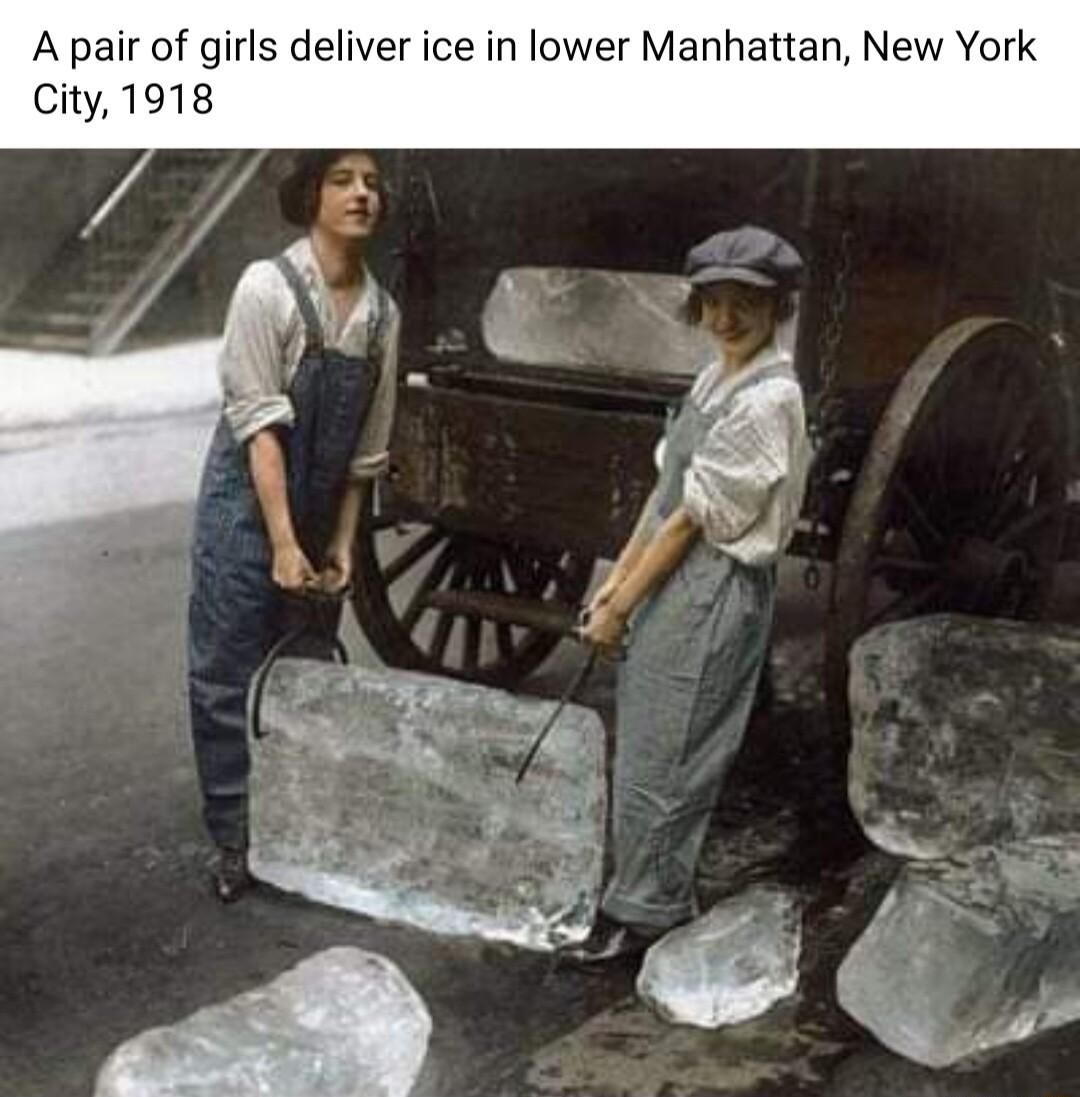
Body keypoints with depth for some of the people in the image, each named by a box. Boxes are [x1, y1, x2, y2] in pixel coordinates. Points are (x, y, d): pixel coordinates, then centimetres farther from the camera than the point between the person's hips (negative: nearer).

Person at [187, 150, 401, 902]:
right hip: (247, 509, -5)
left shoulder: (382, 312, 1)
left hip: (320, 512, 6)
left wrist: (341, 542, 4)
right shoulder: (268, 288, -15)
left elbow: (366, 445, 6)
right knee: (229, 681, 1)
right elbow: (258, 423, -18)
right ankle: (237, 842, 16)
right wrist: (282, 544, -20)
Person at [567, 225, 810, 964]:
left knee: (660, 758, 0)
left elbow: (695, 517, -16)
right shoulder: (717, 380, 11)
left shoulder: (767, 399, -17)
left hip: (715, 590, -9)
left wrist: (621, 609, -12)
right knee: (651, 750, 15)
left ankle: (643, 915, 14)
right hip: (675, 581, 9)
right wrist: (616, 581, 9)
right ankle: (661, 899, 29)